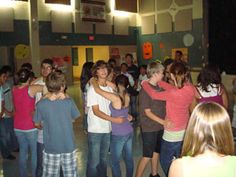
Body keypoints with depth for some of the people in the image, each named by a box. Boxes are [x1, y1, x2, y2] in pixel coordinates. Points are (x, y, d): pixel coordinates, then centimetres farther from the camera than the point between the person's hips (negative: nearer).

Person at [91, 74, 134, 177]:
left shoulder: (115, 98, -23)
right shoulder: (127, 96, -4)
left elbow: (97, 90, -19)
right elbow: (116, 89, 14)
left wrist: (93, 80, 0)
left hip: (118, 135, -7)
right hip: (129, 132, 7)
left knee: (115, 163, 9)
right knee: (129, 159, 19)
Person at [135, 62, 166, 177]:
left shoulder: (160, 87, 4)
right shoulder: (145, 89, -16)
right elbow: (147, 112, -16)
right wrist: (163, 122, -21)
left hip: (159, 127, 7)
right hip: (149, 128, -7)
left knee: (156, 151, 19)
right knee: (147, 156, -1)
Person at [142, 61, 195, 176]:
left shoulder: (174, 94, -29)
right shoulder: (191, 88, -10)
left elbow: (154, 95, -17)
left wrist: (145, 84, 0)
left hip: (172, 134, -7)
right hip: (185, 131, 7)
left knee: (165, 161, 14)